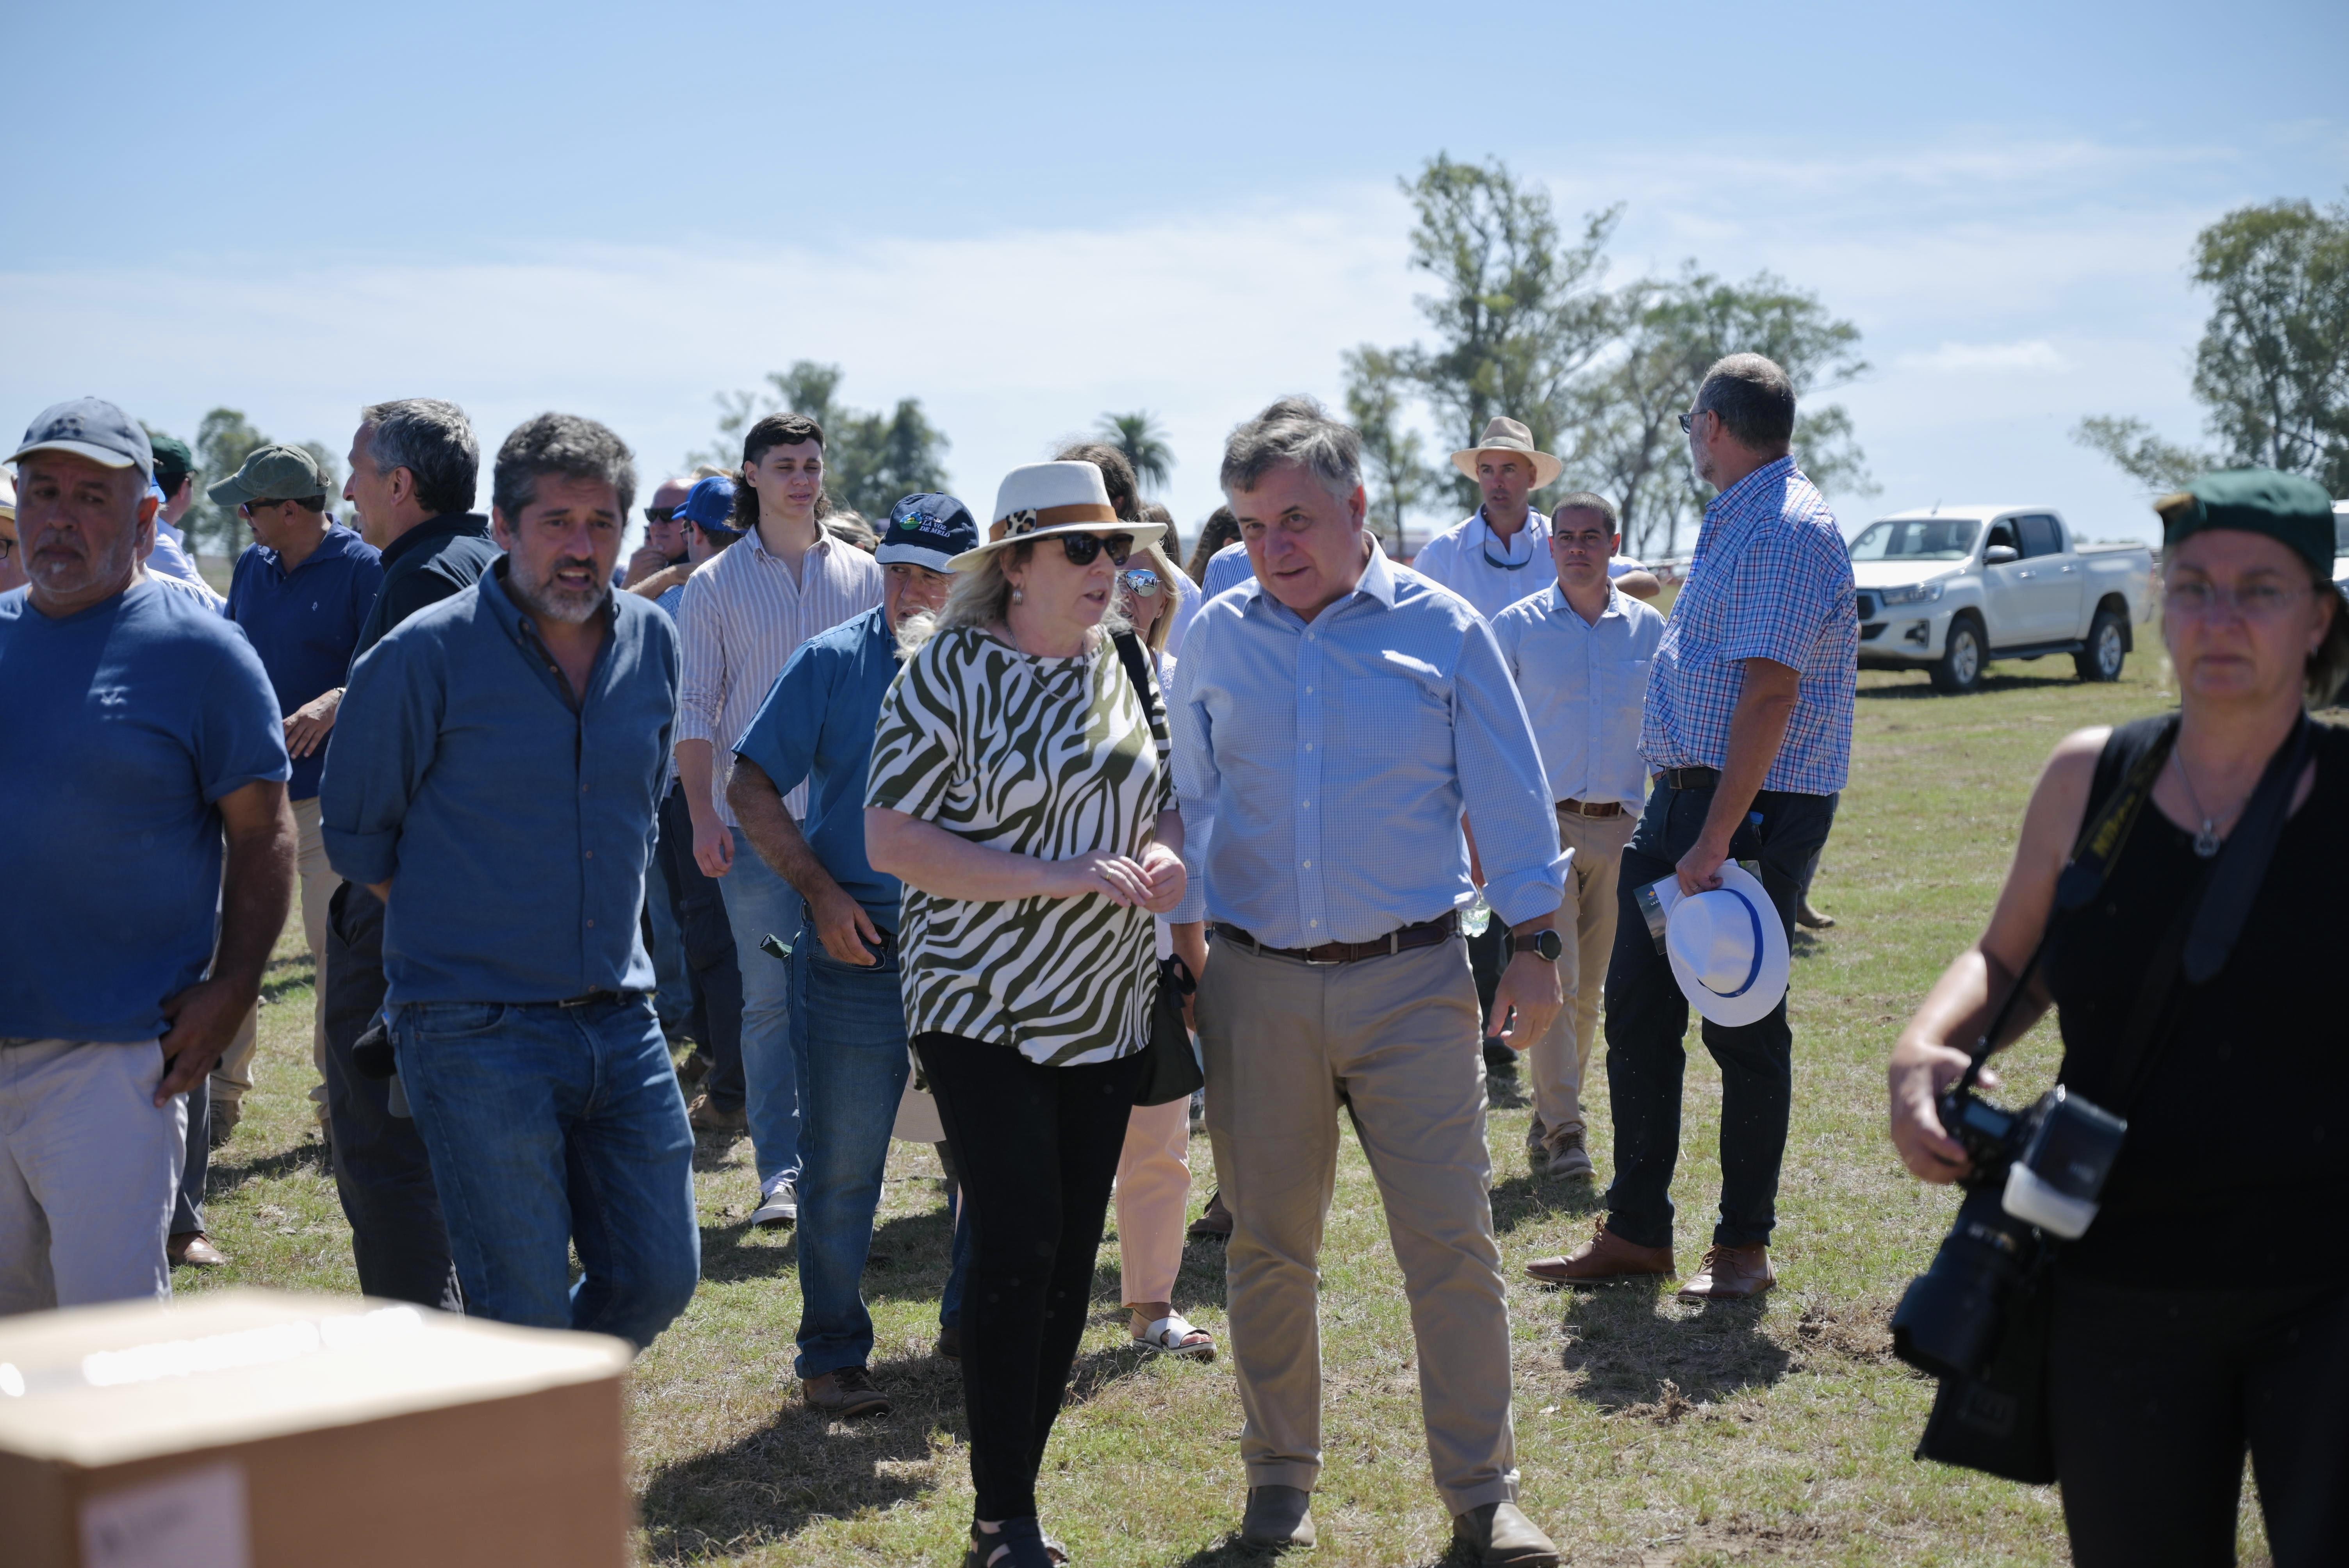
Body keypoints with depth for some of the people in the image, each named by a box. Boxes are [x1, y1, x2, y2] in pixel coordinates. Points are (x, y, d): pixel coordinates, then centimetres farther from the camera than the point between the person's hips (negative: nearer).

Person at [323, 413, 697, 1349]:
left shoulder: (653, 645, 7)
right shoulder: (426, 656, -9)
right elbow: (356, 836, 0)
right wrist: (457, 928, 1)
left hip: (620, 1019, 5)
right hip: (478, 1033, -5)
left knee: (660, 1281, 9)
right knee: (526, 1318, -4)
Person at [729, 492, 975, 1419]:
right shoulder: (834, 662, -1)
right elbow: (752, 789, -1)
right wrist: (820, 890, -10)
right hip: (858, 938, -2)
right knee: (842, 1161, 2)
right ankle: (832, 1354, 14)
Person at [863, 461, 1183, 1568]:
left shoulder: (1120, 668, 8)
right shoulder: (951, 668, -9)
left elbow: (1163, 800, 19)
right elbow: (891, 841, -14)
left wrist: (1167, 853, -6)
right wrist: (1054, 877, -22)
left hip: (1106, 1011, 6)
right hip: (984, 1009, -6)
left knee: (1071, 1259, 8)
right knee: (1018, 1247, -11)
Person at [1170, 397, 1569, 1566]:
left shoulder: (1441, 630, 0)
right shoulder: (1215, 639, 6)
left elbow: (1509, 795, 4)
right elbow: (1188, 802, 13)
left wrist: (1533, 944, 2)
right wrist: (1180, 944, 10)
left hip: (1412, 984, -2)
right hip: (1256, 987, 2)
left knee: (1452, 1242, -2)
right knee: (1268, 1248, 9)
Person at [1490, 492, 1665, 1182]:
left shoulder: (1648, 628, 7)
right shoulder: (1516, 627, 0)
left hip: (1620, 828, 3)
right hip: (1542, 822, -3)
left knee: (1589, 989, 9)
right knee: (1553, 978, -11)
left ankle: (1552, 1116, 21)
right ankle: (1563, 1130, -8)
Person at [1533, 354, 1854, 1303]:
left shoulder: (1788, 529, -15)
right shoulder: (1730, 525, 17)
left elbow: (1769, 694, -22)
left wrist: (1715, 841, -25)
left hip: (1755, 808, -10)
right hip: (1679, 795, 10)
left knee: (1744, 1029, 0)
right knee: (1636, 1013, 9)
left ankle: (1744, 1245, 12)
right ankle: (1636, 1231, 18)